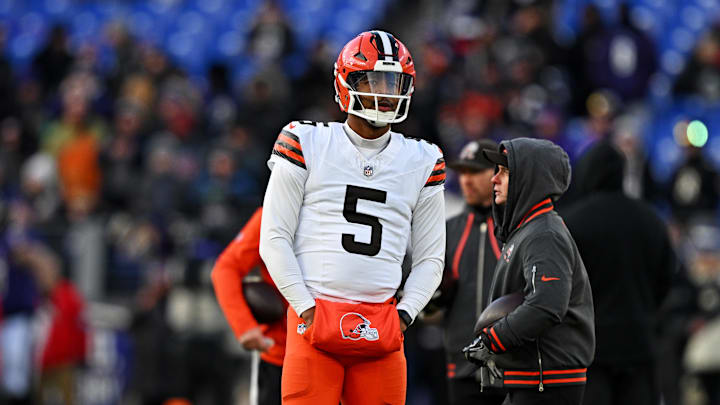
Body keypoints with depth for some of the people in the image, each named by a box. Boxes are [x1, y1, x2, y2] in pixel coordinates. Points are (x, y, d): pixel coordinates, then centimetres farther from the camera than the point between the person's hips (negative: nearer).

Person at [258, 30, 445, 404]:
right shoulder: (307, 146, 4)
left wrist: (404, 314, 1)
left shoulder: (421, 163, 13)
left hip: (381, 326, 3)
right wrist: (306, 308, -6)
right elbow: (274, 239, 1)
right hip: (315, 316, -3)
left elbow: (430, 258, 16)